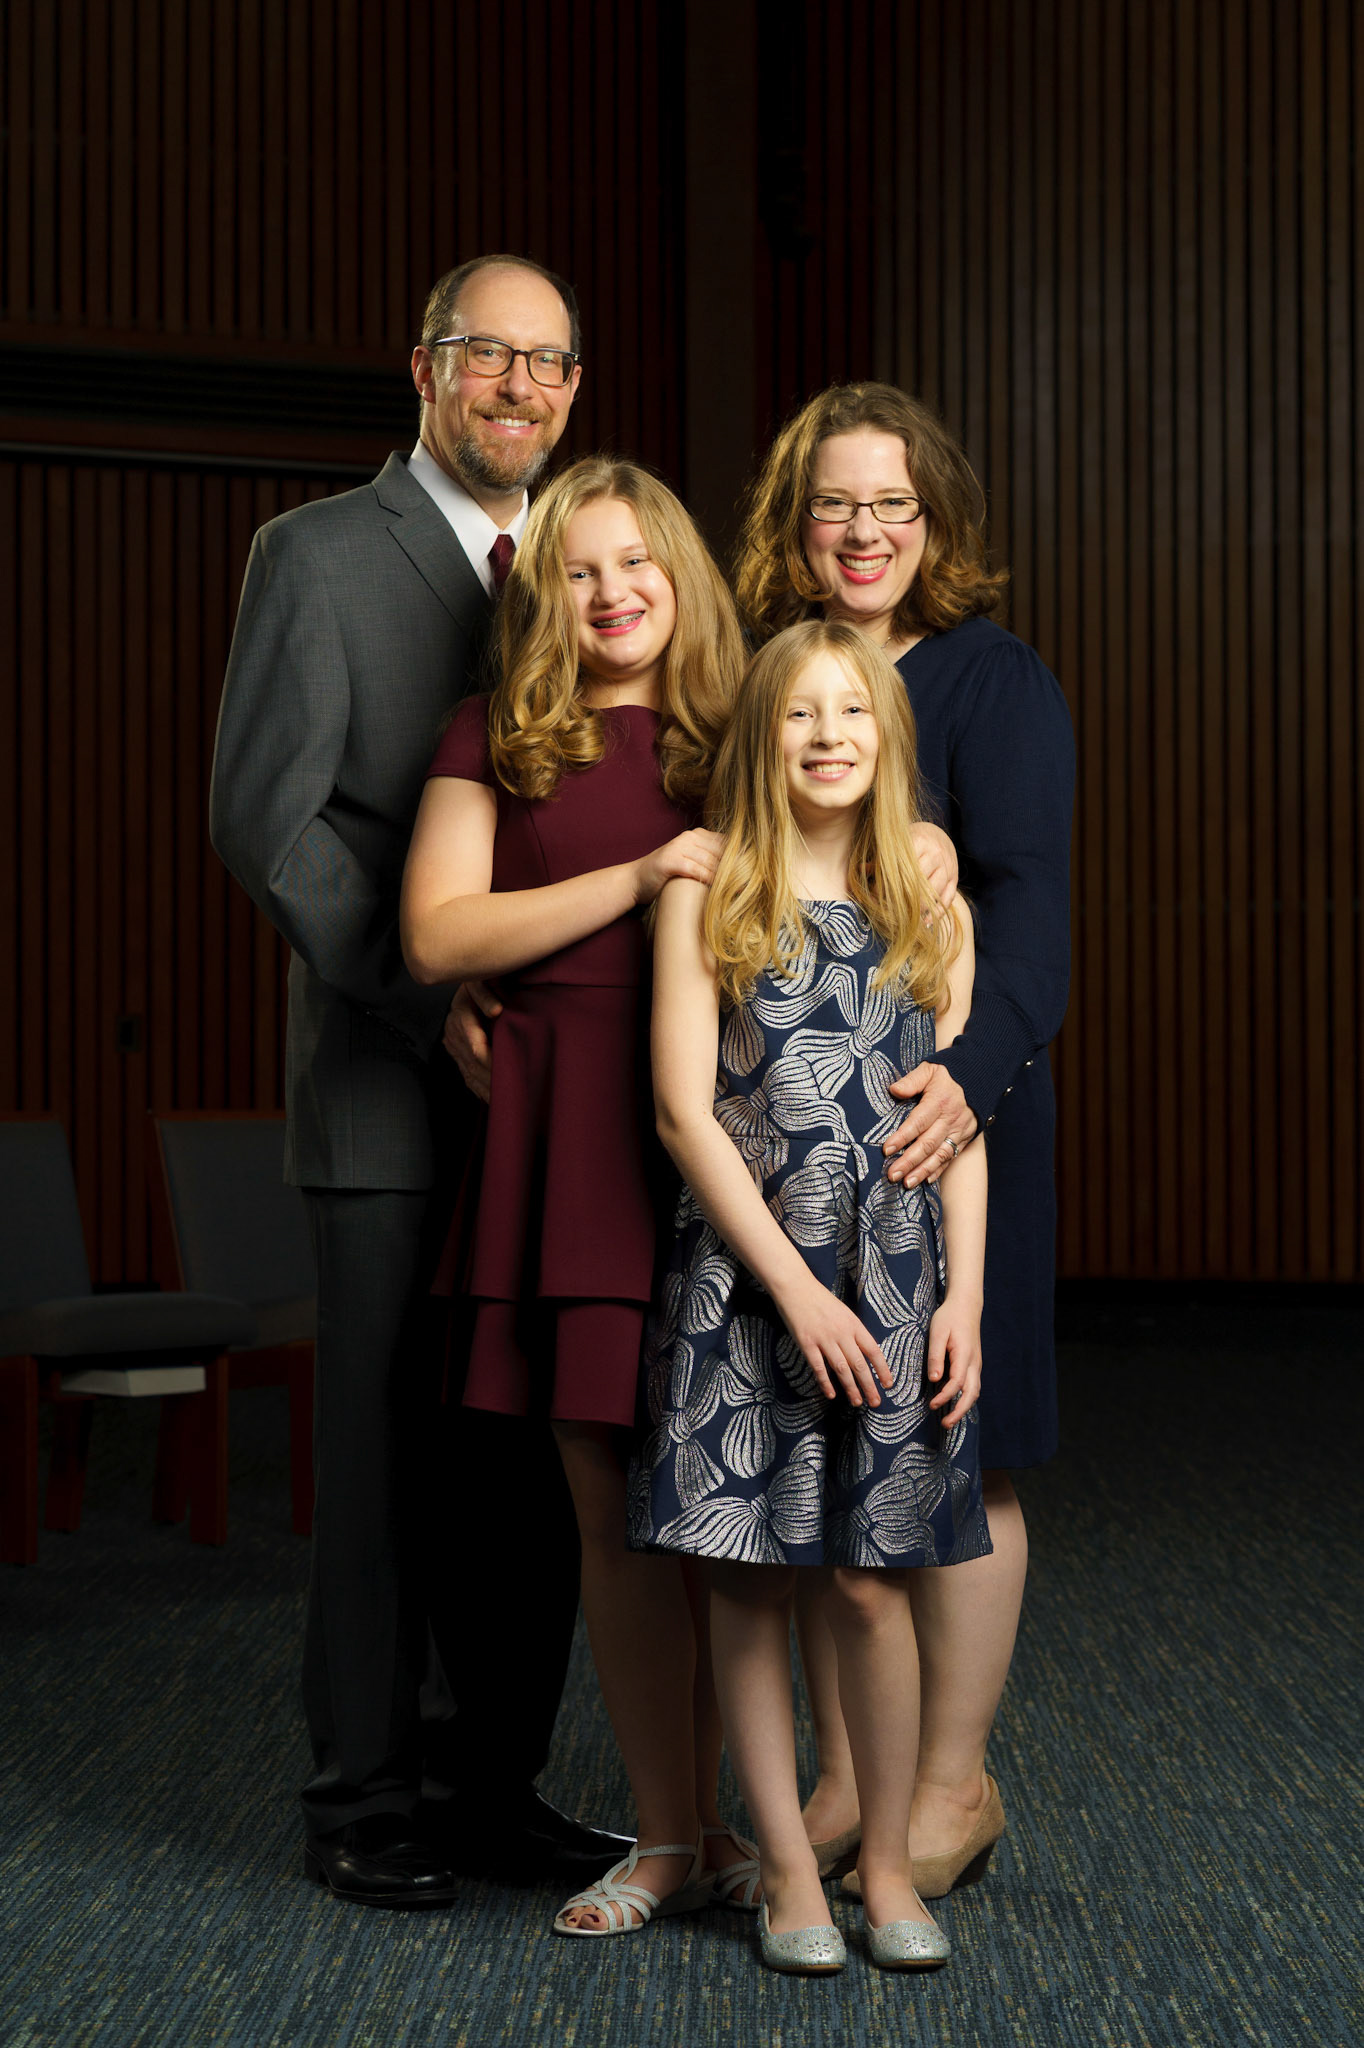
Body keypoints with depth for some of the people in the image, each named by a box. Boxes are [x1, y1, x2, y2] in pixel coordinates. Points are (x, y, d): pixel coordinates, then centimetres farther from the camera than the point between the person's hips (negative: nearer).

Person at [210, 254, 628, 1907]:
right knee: (388, 1448, 1)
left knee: (537, 1450, 9)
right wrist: (426, 999, -17)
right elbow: (268, 818, -11)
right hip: (393, 1089, -5)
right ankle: (364, 1800, 14)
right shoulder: (319, 554, -3)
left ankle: (493, 1775, 21)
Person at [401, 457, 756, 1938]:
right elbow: (436, 935, -2)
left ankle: (729, 1818, 13)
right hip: (572, 1133, 0)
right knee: (612, 1505, 3)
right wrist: (637, 881, -9)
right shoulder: (501, 736, 8)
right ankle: (667, 1833, 15)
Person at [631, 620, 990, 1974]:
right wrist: (797, 1290, -10)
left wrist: (964, 1300, -1)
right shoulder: (708, 898, 0)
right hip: (744, 1285, -1)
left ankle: (888, 1867, 16)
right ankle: (788, 1870, 16)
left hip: (895, 1292, 1)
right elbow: (686, 1110, -5)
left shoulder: (932, 915, 8)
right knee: (749, 1582, 3)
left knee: (871, 1586, 2)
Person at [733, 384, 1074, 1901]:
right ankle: (842, 1778, 23)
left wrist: (975, 1071, -33)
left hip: (937, 1108, -5)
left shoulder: (991, 679, -5)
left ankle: (953, 1787, 18)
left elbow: (1025, 901, -16)